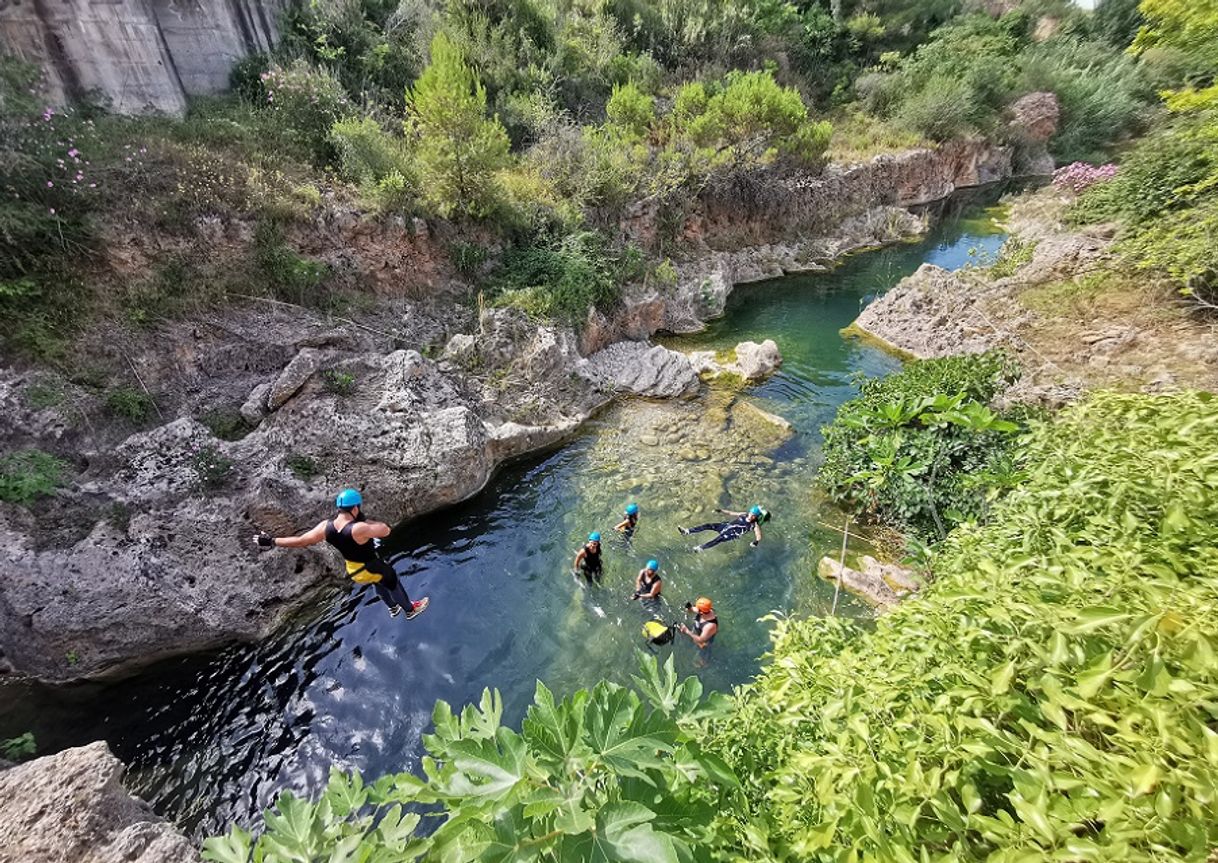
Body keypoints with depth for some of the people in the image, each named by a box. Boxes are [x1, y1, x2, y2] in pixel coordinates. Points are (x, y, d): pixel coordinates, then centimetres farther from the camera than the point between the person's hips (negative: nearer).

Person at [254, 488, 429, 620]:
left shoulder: (326, 526, -18)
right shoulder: (358, 529, -40)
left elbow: (300, 541, -8)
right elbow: (385, 530, -31)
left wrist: (272, 541, 5)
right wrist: (364, 521, -21)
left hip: (354, 570, 7)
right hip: (373, 568, -7)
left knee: (378, 583, 35)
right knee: (393, 584, 22)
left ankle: (393, 608, 59)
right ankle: (410, 610, 47)